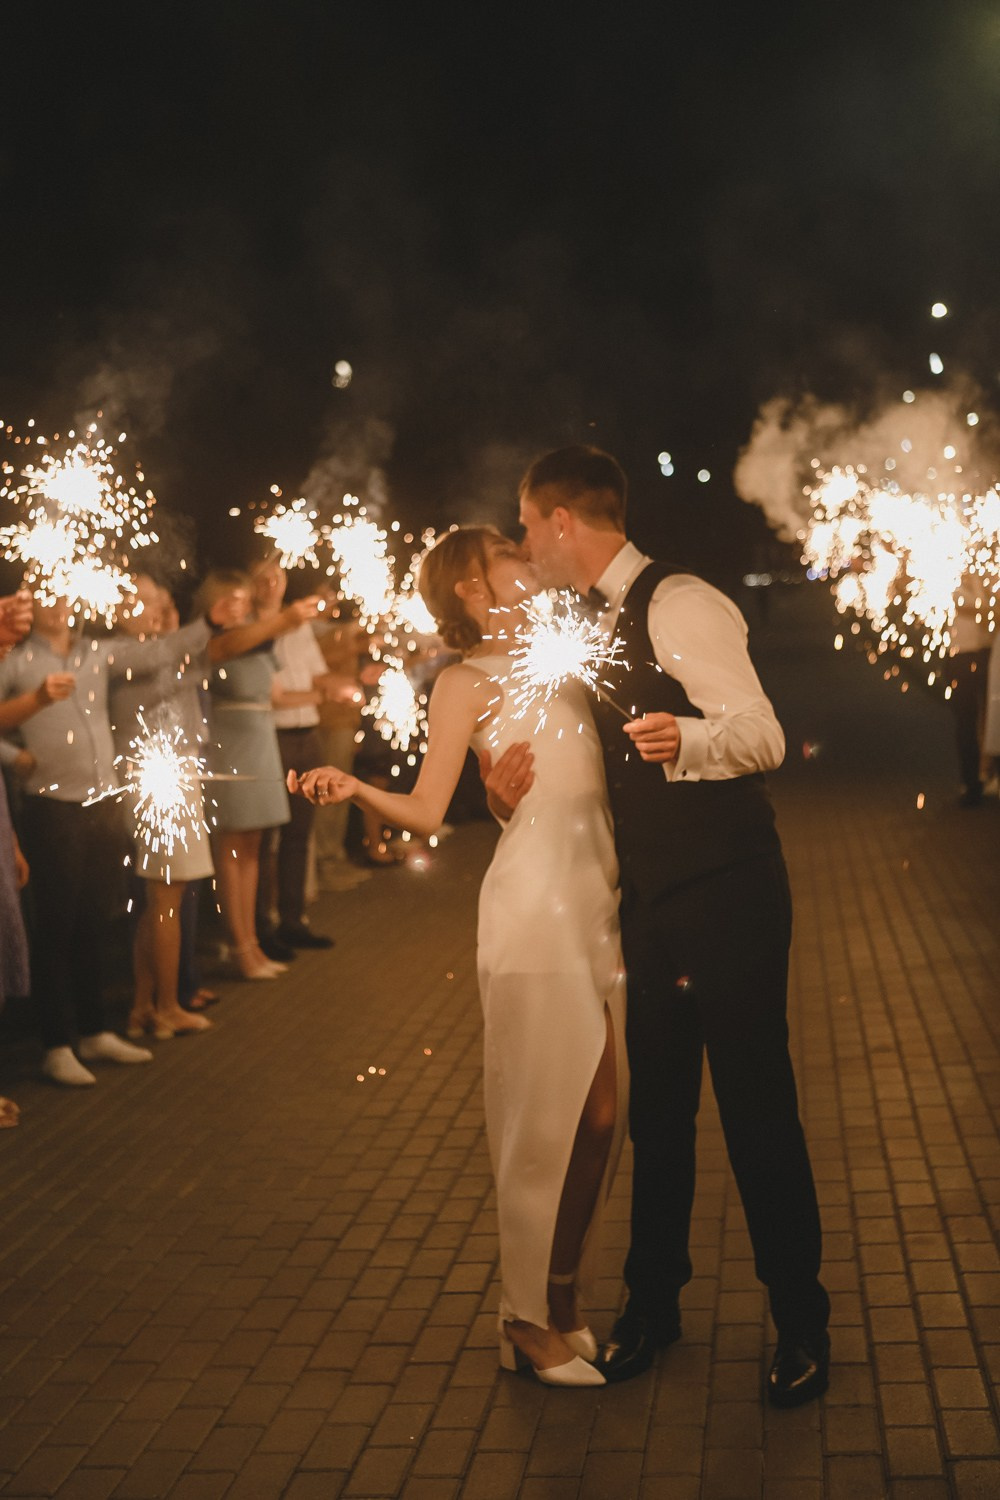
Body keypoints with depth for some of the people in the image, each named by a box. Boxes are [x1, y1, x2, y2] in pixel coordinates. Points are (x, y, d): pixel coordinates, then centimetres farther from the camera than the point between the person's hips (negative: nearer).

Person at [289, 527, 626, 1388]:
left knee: (601, 1112, 7)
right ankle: (531, 1319, 10)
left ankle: (563, 1301, 21)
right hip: (535, 904, -7)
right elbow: (426, 811, -7)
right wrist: (354, 790, -23)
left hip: (600, 901, 7)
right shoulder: (466, 682, 1)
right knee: (552, 1117, -4)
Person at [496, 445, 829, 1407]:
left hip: (725, 895, -8)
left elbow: (761, 736, -25)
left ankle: (800, 1325, 15)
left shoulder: (678, 606, -15)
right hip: (651, 897, 8)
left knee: (757, 1109, -1)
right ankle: (652, 1302, 29)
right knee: (655, 1106, 15)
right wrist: (524, 783, 7)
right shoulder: (603, 625, 13)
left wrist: (685, 739, -45)